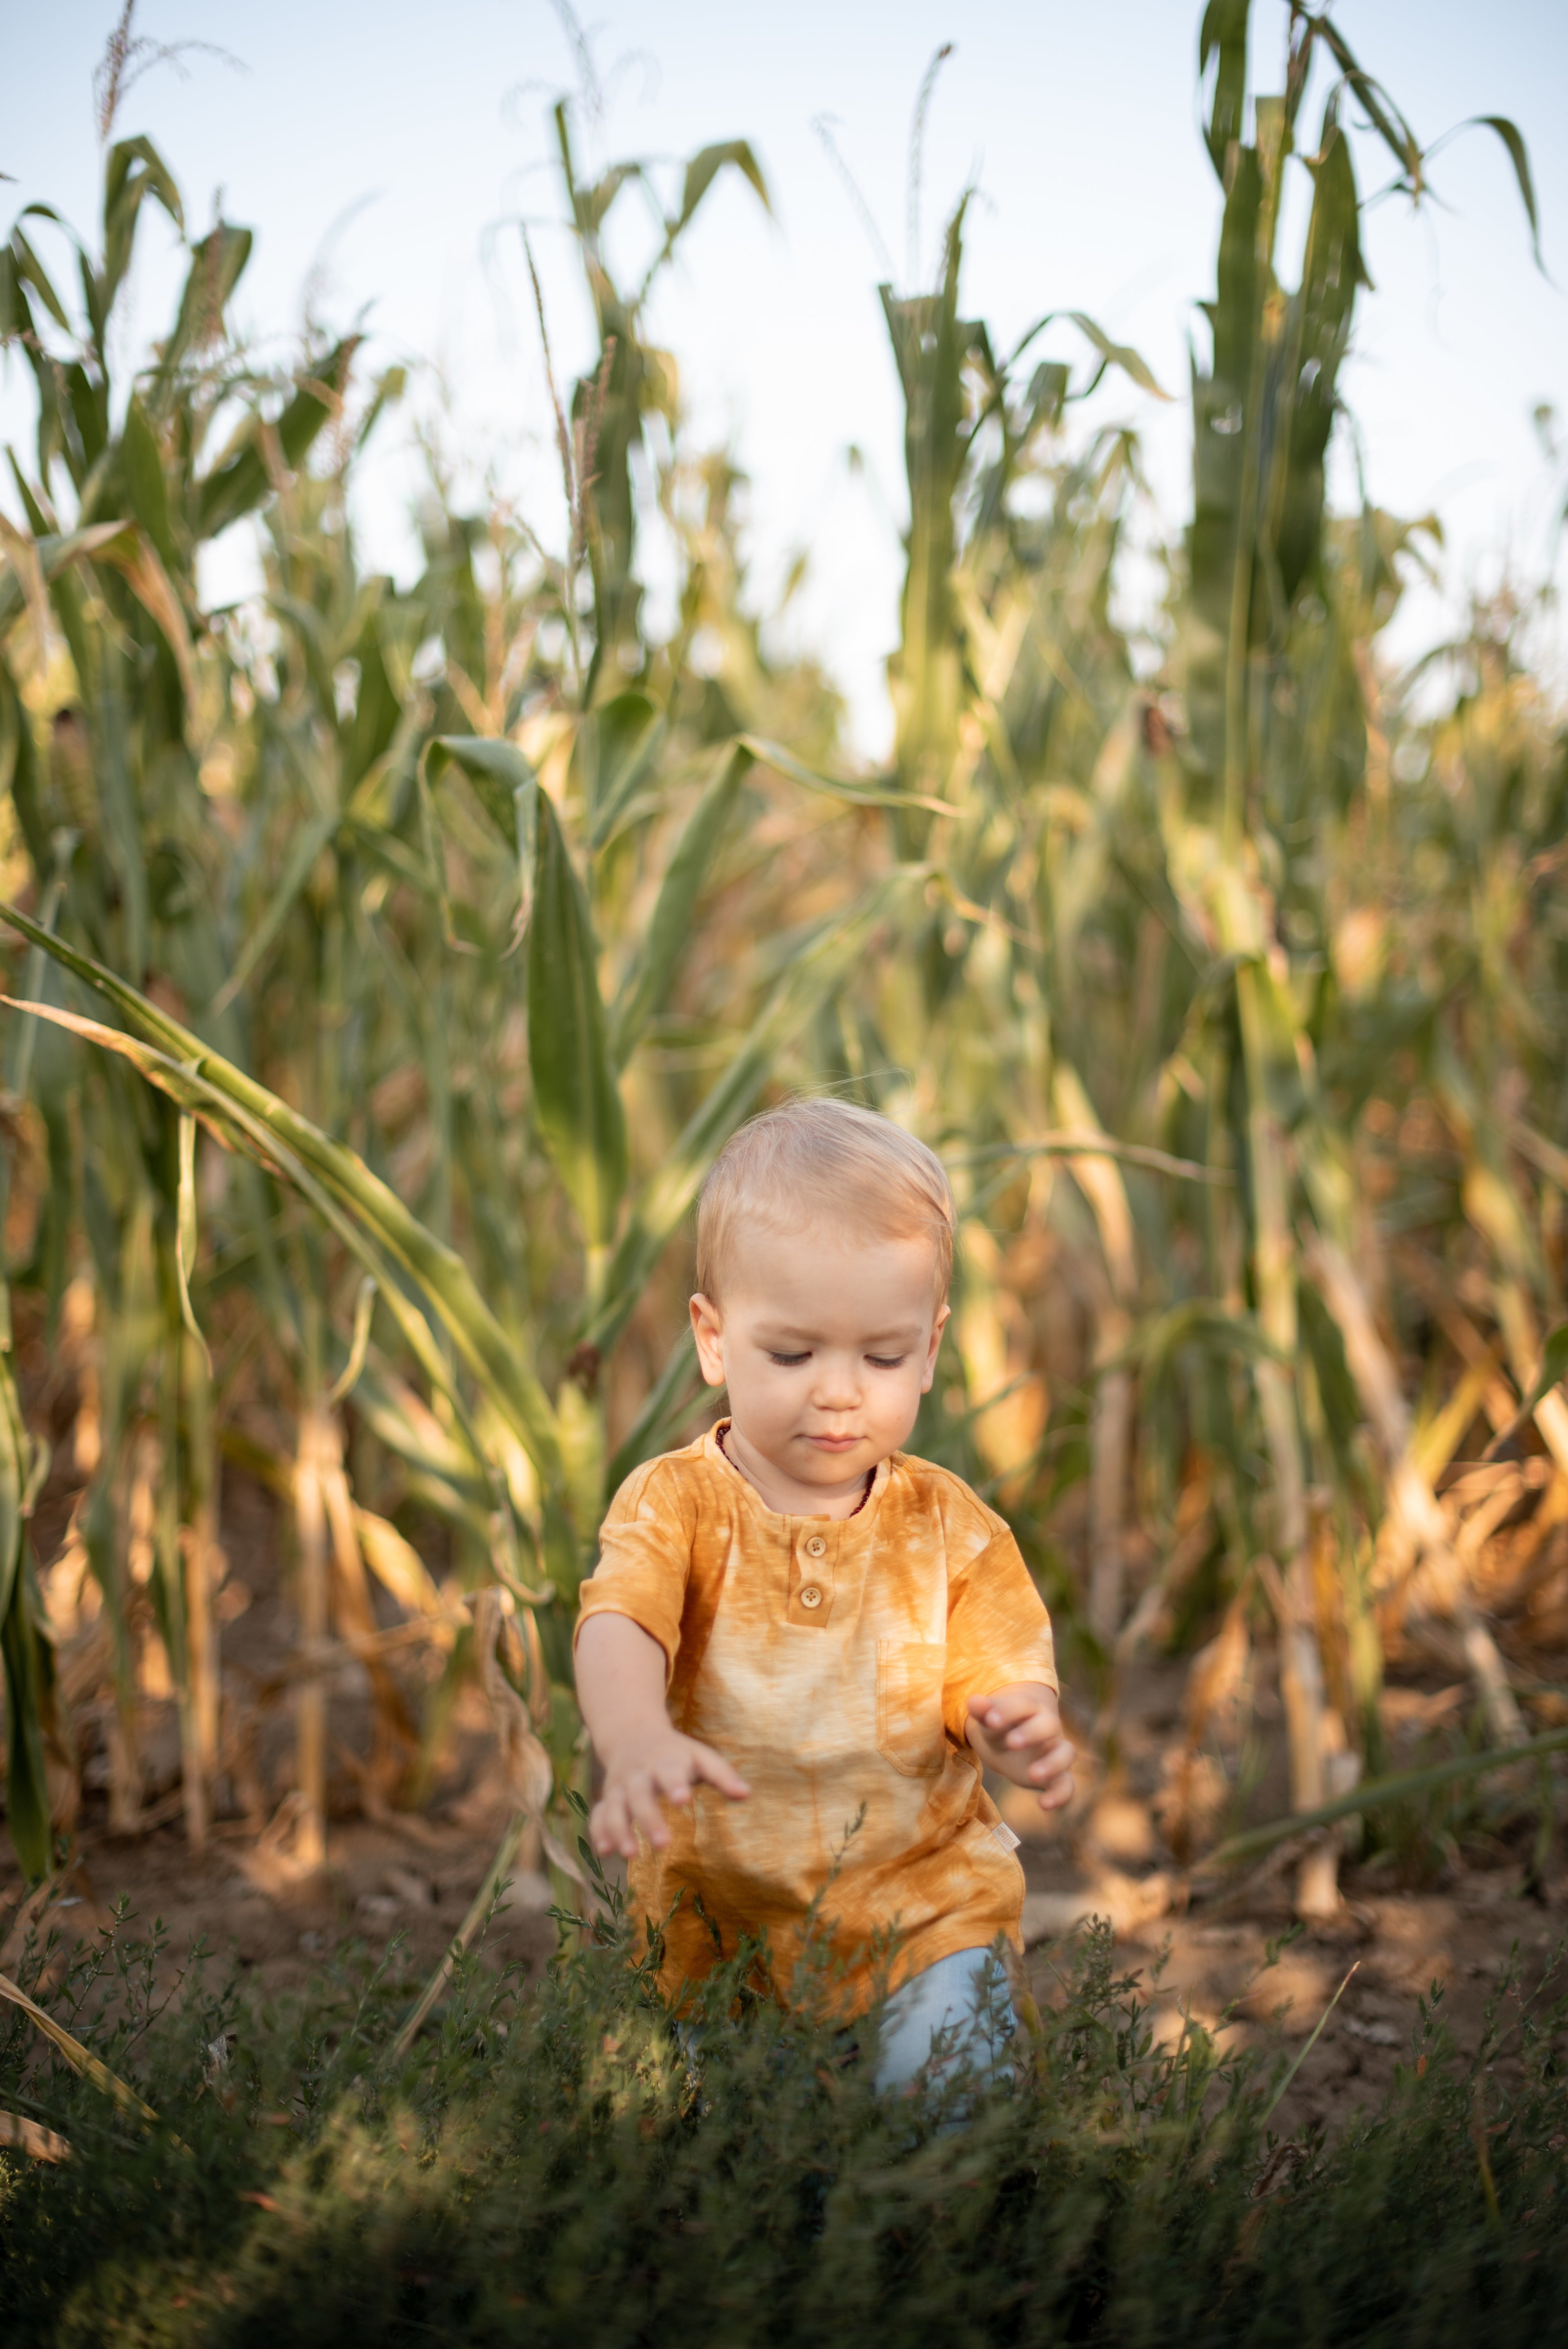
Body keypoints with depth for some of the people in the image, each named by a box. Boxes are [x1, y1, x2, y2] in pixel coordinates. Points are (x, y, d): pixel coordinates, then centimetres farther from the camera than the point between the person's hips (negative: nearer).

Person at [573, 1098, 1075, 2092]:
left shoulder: (950, 1527, 0)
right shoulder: (675, 1504, -6)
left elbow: (1000, 1677, -3)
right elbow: (619, 1630, -24)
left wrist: (1021, 1732, -29)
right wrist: (639, 1742, -47)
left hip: (922, 1897, 0)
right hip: (717, 1910, 0)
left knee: (942, 2071, -19)